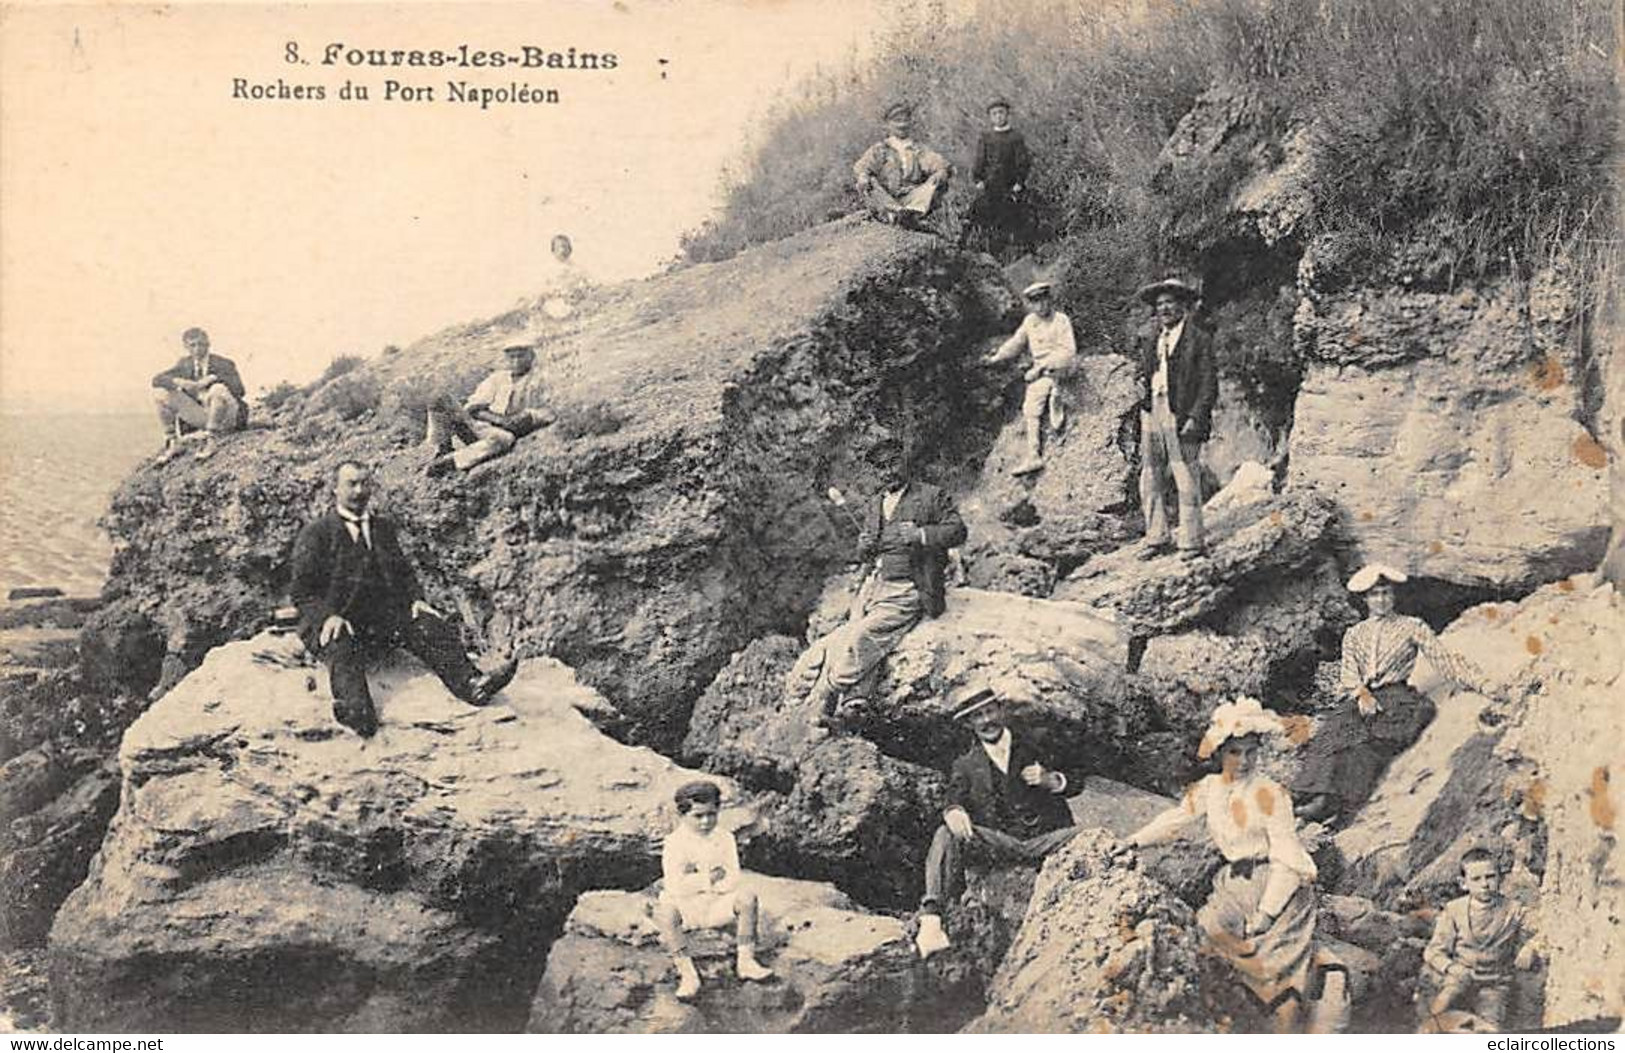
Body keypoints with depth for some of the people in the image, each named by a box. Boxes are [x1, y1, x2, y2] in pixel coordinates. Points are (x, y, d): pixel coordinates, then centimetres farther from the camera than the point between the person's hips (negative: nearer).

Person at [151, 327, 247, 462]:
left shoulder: (223, 364, -7)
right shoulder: (185, 363, 6)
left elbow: (239, 390, -20)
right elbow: (157, 380, 0)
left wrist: (214, 378, -27)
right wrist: (180, 382, -18)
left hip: (226, 418, -5)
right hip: (202, 416, 5)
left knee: (218, 389, -38)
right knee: (159, 393, -5)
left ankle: (209, 441, -28)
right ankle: (173, 443, -1)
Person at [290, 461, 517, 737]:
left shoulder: (384, 528, 24)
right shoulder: (315, 532, 8)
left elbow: (404, 572, 23)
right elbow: (302, 589, 1)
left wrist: (416, 599, 0)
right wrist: (329, 616, -17)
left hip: (383, 618, 5)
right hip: (333, 621, -5)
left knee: (429, 625, -21)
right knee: (341, 649, -37)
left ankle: (470, 683, -39)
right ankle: (356, 712, -64)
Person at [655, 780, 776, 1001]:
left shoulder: (724, 838, 0)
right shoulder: (674, 842, -9)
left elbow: (732, 881, -9)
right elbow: (676, 887, -19)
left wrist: (694, 880, -17)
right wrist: (711, 878, -16)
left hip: (717, 907, 2)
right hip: (686, 909, -2)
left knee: (747, 897, -26)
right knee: (664, 909, -36)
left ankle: (745, 961, -12)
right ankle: (687, 974, -28)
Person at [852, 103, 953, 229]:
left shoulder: (921, 151, 21)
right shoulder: (879, 150, 18)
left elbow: (943, 167, 6)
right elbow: (860, 167, 0)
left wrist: (941, 173, -19)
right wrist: (863, 176, -25)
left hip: (915, 201, 1)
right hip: (884, 202, -1)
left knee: (940, 183, -22)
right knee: (863, 184, -25)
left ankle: (912, 213, -51)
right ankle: (894, 214, -52)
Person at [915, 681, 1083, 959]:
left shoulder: (1035, 747, 16)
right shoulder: (966, 766, 16)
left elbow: (1076, 784, 13)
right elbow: (955, 799, -1)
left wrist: (1050, 780, -10)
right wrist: (954, 811, -27)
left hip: (1044, 840, 0)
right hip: (998, 845, 0)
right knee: (947, 835, -30)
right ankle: (931, 921, -42)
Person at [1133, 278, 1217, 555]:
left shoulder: (1199, 340, -1)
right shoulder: (1150, 343, 17)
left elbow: (1208, 384, -5)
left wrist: (1195, 418, -13)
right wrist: (1142, 385, 2)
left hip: (1182, 417, -6)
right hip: (1152, 415, 6)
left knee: (1187, 481, -4)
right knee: (1150, 480, 7)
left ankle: (1191, 542, 3)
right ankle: (1156, 538, 16)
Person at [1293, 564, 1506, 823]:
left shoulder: (1412, 627, 17)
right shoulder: (1354, 635, 25)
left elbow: (1445, 658, 8)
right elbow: (1348, 672, 10)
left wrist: (1482, 684, -5)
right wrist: (1361, 693, -12)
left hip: (1396, 697, -3)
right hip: (1359, 699, 3)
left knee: (1371, 743, -33)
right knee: (1334, 734, -30)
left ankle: (1337, 802, -51)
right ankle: (1322, 795, -50)